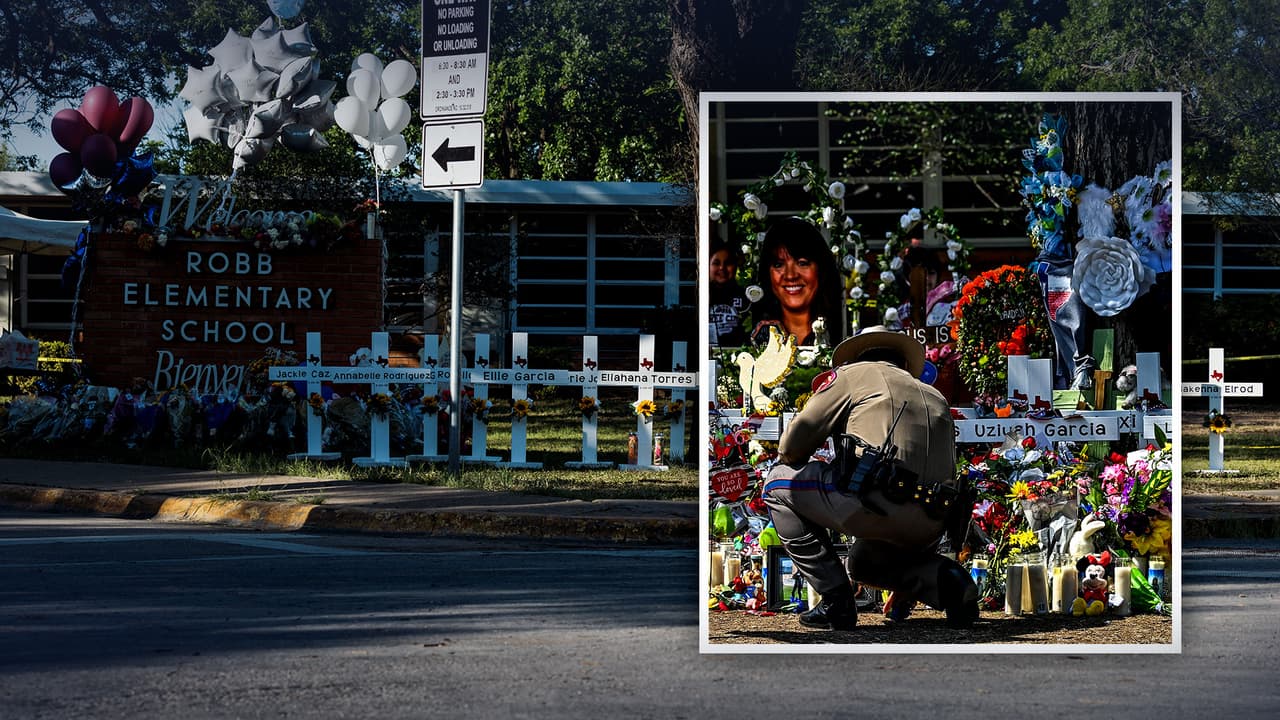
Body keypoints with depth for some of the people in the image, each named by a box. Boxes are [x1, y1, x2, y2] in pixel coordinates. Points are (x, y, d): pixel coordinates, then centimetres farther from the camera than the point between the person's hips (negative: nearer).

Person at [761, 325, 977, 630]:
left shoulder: (853, 374, 15)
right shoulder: (935, 398, 33)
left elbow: (790, 446, 8)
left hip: (881, 500, -7)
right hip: (931, 527, 7)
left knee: (778, 485, 16)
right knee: (862, 564, 37)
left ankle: (835, 601, 7)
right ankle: (942, 579, 7)